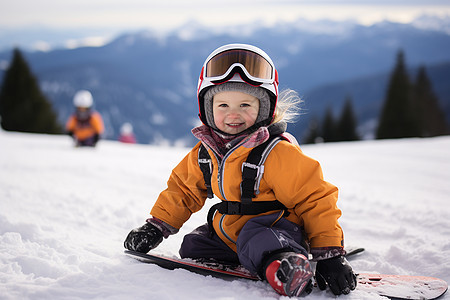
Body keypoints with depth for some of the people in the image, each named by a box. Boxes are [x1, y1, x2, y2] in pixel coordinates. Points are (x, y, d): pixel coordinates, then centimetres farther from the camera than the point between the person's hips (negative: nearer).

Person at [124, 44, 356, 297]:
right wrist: (155, 228, 13)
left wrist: (330, 255, -20)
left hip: (277, 228, -9)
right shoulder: (205, 152, 1)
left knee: (256, 240, -36)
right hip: (230, 233, 9)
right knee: (192, 247, 9)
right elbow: (184, 189, 18)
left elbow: (314, 199, -17)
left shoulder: (278, 153, -20)